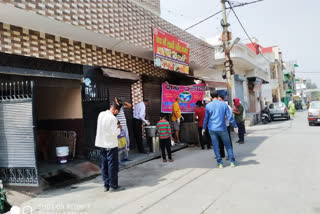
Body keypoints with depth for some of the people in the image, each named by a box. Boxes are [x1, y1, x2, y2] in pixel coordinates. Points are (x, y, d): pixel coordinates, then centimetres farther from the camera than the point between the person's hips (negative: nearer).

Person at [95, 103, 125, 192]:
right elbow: (114, 133, -20)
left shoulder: (101, 114, 4)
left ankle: (106, 185, 21)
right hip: (111, 144, -8)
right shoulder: (112, 118, -21)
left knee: (104, 165, 13)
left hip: (102, 143, 8)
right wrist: (119, 128, -1)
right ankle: (113, 186, 12)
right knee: (113, 165, 3)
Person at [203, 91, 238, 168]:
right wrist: (235, 126, 5)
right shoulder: (224, 104, -1)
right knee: (228, 145, 13)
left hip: (212, 129, 0)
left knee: (216, 146, 7)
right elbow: (230, 116, -2)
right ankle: (232, 161, 12)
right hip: (222, 128, 0)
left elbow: (206, 118, 5)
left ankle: (220, 163, 9)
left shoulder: (208, 106, 0)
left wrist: (203, 128, 14)